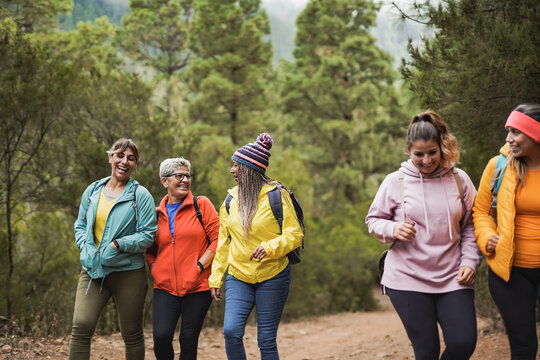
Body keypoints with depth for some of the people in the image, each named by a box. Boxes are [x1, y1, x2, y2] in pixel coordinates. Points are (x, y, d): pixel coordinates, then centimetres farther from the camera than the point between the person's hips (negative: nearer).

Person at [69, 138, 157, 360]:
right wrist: (86, 247, -2)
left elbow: (148, 234, -7)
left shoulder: (141, 195, -2)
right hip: (93, 270, 3)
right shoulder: (92, 191, 11)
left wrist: (118, 245, -17)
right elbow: (80, 225, 16)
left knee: (132, 334, 7)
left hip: (128, 272, -2)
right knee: (81, 326, -13)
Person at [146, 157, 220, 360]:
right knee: (161, 336, -11)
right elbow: (150, 250, 23)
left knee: (188, 339, 1)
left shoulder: (201, 205, 2)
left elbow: (218, 238, -4)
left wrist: (200, 265, -11)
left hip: (197, 287, -2)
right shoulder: (157, 214, 12)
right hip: (165, 288, 2)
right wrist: (154, 269, 5)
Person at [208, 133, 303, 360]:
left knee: (266, 340, 1)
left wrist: (270, 247, -25)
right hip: (238, 277, 4)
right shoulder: (231, 199, 8)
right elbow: (223, 242, 14)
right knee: (231, 331, -14)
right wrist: (216, 278, 11)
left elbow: (295, 235, -8)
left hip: (272, 278, -3)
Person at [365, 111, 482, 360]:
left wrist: (469, 262, -1)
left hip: (452, 278, 2)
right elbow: (373, 220, 8)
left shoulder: (459, 180, 4)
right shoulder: (395, 182, -1)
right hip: (408, 278, -2)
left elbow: (470, 225, 11)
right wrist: (393, 230, -13)